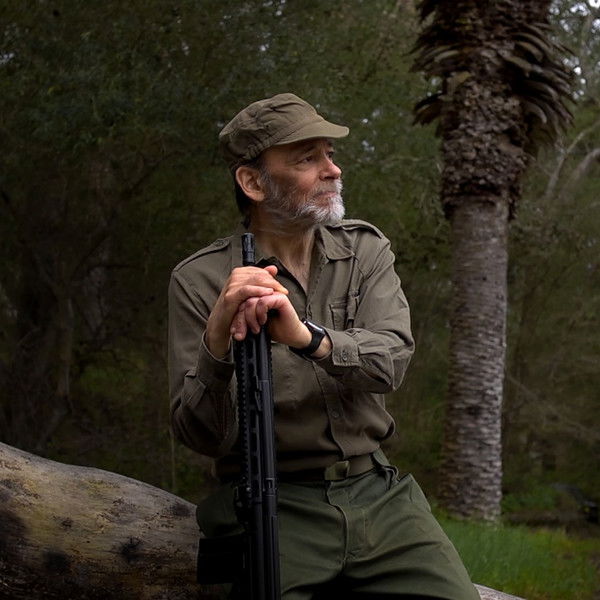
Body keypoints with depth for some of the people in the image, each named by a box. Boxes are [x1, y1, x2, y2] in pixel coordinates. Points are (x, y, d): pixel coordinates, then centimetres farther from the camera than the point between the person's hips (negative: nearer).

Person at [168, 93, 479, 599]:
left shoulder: (365, 249, 7)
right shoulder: (199, 281, -3)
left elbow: (391, 359, -11)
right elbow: (201, 437, -9)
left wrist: (307, 337, -31)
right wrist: (216, 343, -27)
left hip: (376, 494, 3)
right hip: (271, 505, -3)